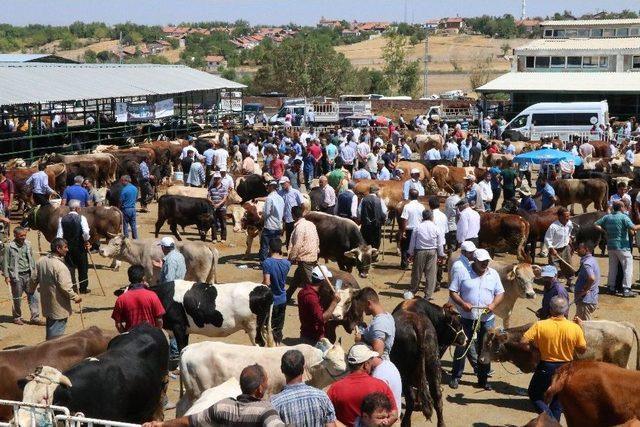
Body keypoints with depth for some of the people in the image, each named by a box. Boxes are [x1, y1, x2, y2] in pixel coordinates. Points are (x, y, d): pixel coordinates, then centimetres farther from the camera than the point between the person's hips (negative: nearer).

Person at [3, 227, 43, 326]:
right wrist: (6, 276, -8)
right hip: (17, 276, -4)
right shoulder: (9, 247, -7)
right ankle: (17, 317, 25)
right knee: (17, 299, 7)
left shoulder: (28, 245, 6)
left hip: (28, 275, 4)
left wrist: (33, 272, 12)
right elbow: (5, 262, -4)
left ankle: (35, 317, 8)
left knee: (34, 296, 1)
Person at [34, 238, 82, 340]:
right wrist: (75, 297, -12)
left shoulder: (41, 261, 0)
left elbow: (35, 279, 10)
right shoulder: (60, 266, -25)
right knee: (57, 331, 2)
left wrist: (31, 290, 26)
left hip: (46, 303, 8)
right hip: (59, 306, -8)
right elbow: (65, 287, -26)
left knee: (50, 327, 23)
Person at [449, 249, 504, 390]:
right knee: (461, 348, 3)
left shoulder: (493, 274, 5)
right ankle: (455, 377, 14)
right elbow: (452, 291, -3)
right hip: (466, 318, -2)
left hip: (487, 319, 2)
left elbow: (500, 293, 8)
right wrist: (462, 303, -18)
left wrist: (493, 304, -11)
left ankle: (483, 379, 20)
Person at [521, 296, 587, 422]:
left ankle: (548, 417, -3)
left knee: (534, 394, 17)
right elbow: (582, 350, -3)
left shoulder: (540, 325, -17)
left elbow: (523, 342, -17)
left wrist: (534, 348, 3)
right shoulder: (575, 328, -14)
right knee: (557, 399, 23)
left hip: (545, 367, -2)